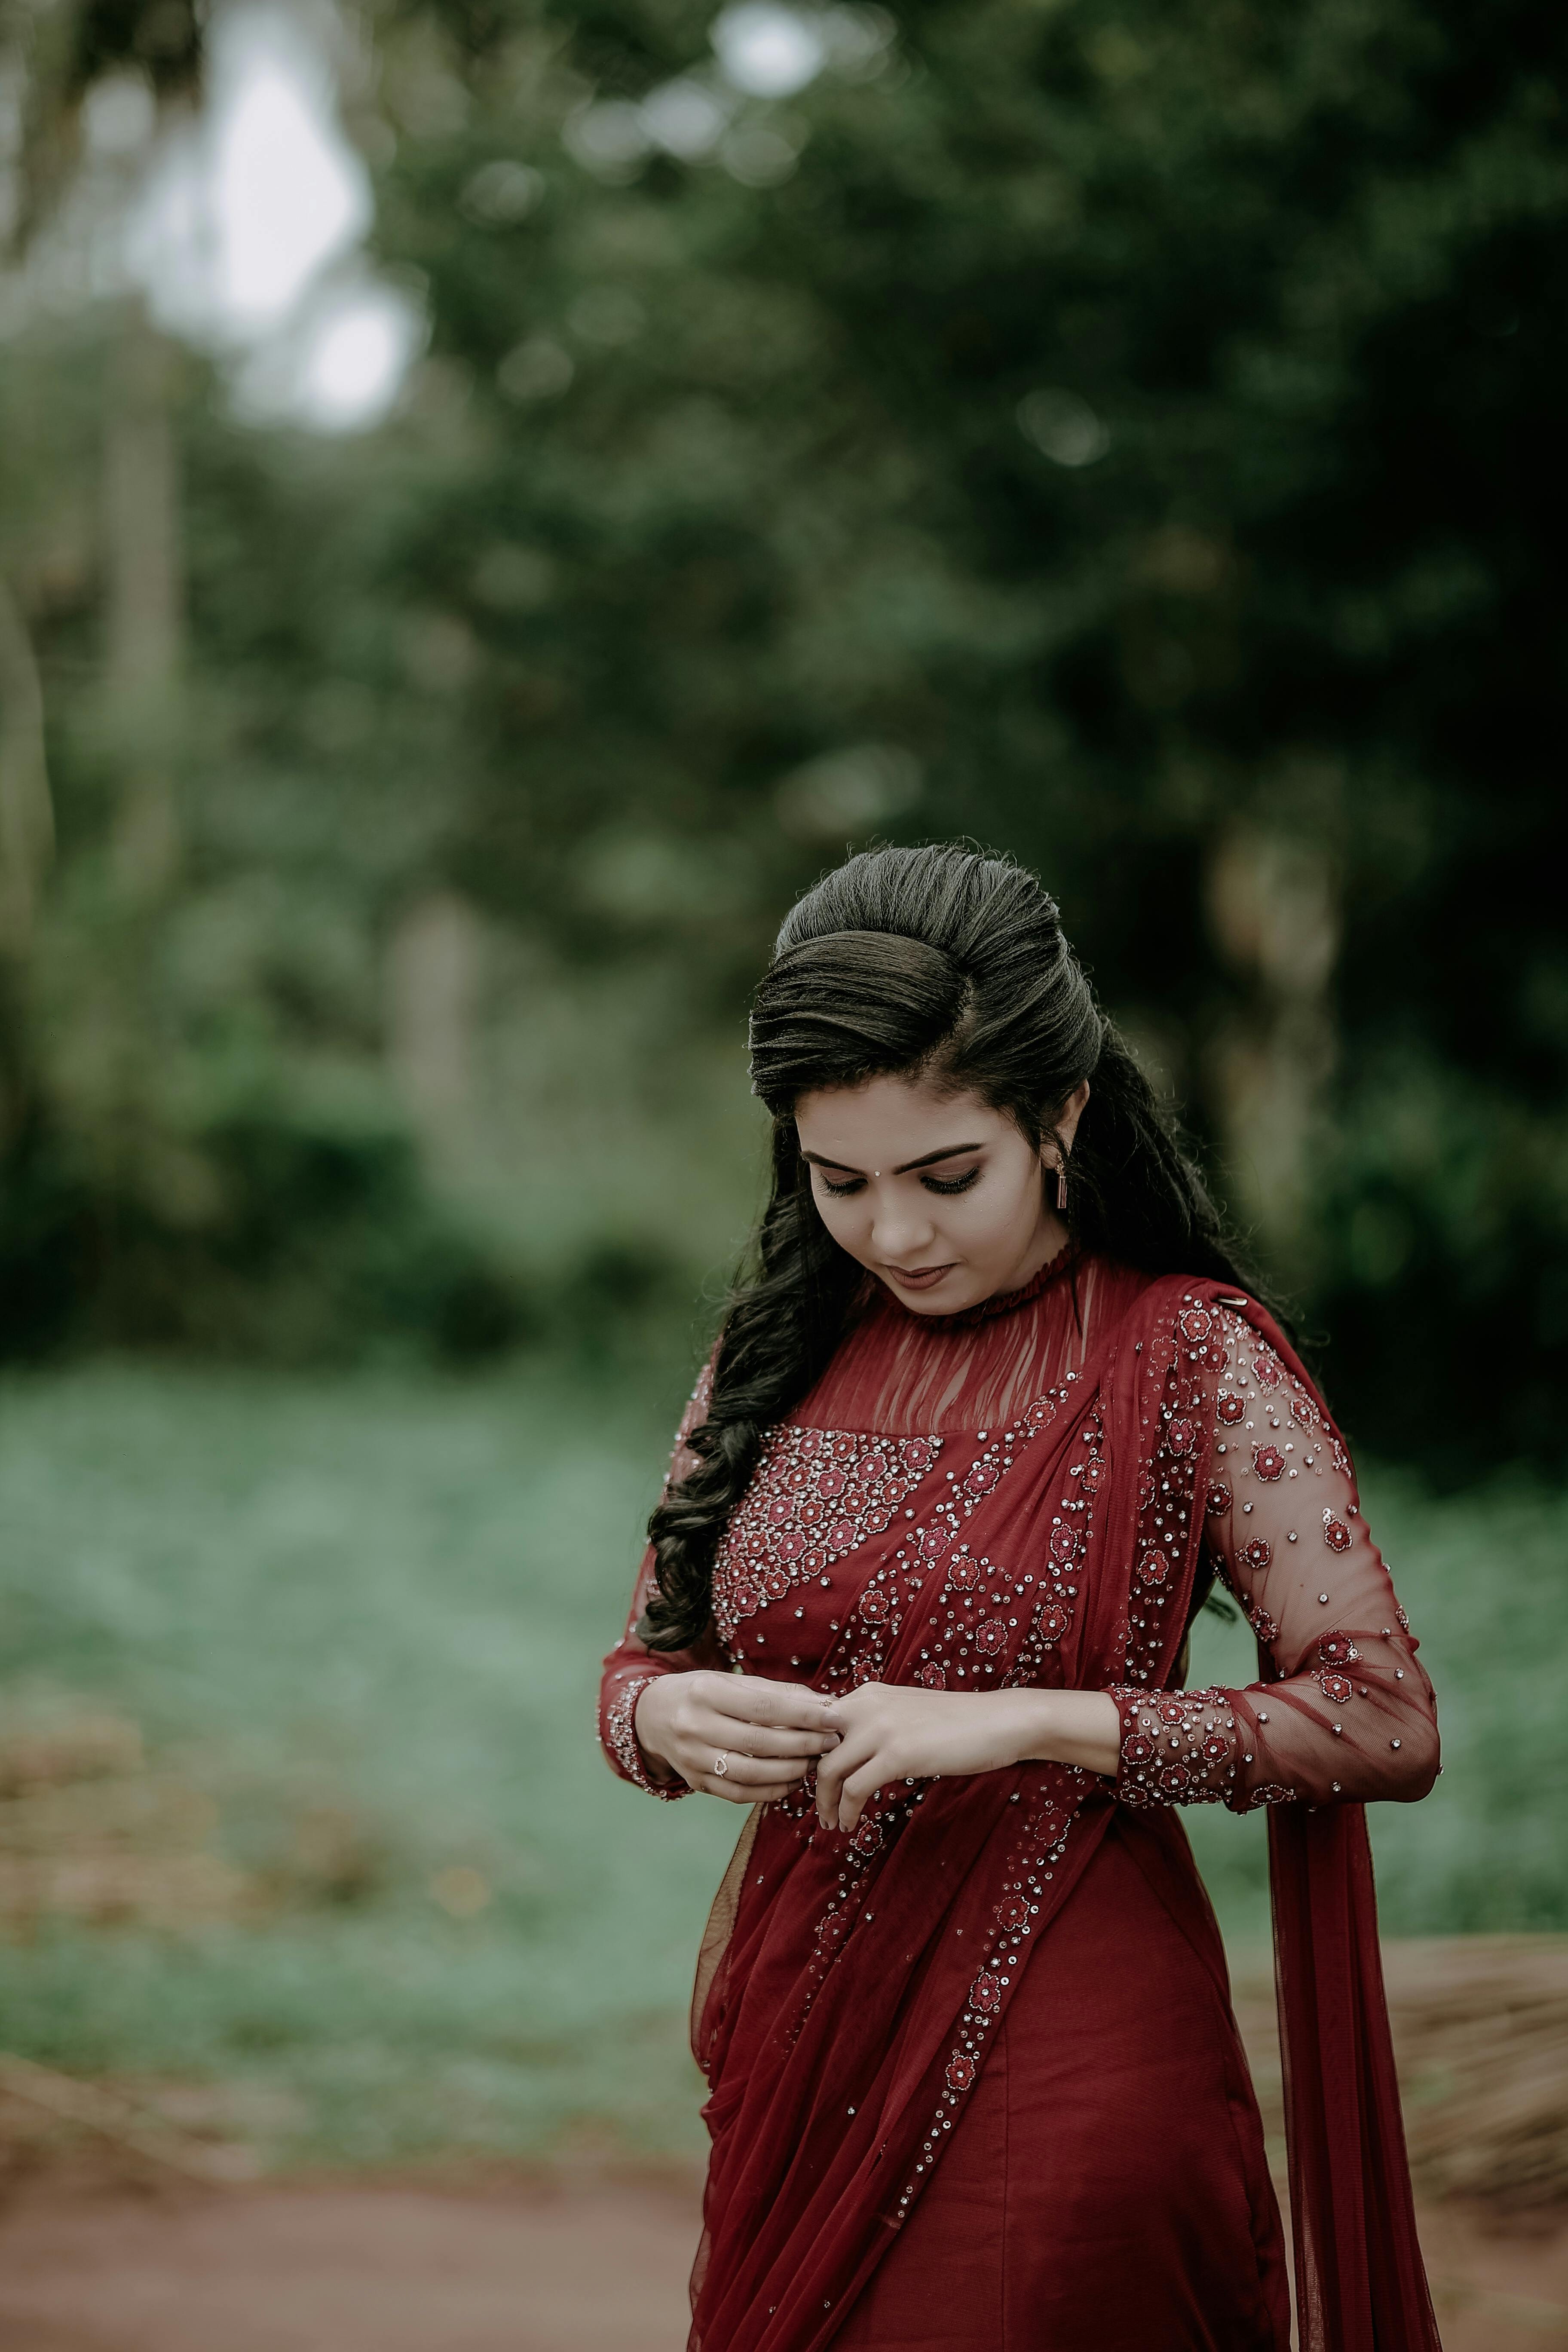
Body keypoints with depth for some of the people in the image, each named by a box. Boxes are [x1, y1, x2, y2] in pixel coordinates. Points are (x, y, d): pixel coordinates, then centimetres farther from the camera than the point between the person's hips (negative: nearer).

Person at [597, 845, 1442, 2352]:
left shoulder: (1189, 1355, -8)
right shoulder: (785, 1349, 5)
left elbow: (1387, 1724, -14)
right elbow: (639, 1658, 12)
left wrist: (1027, 1723, -23)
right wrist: (669, 1718, -12)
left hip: (1057, 2073, -4)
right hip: (796, 2071, 5)